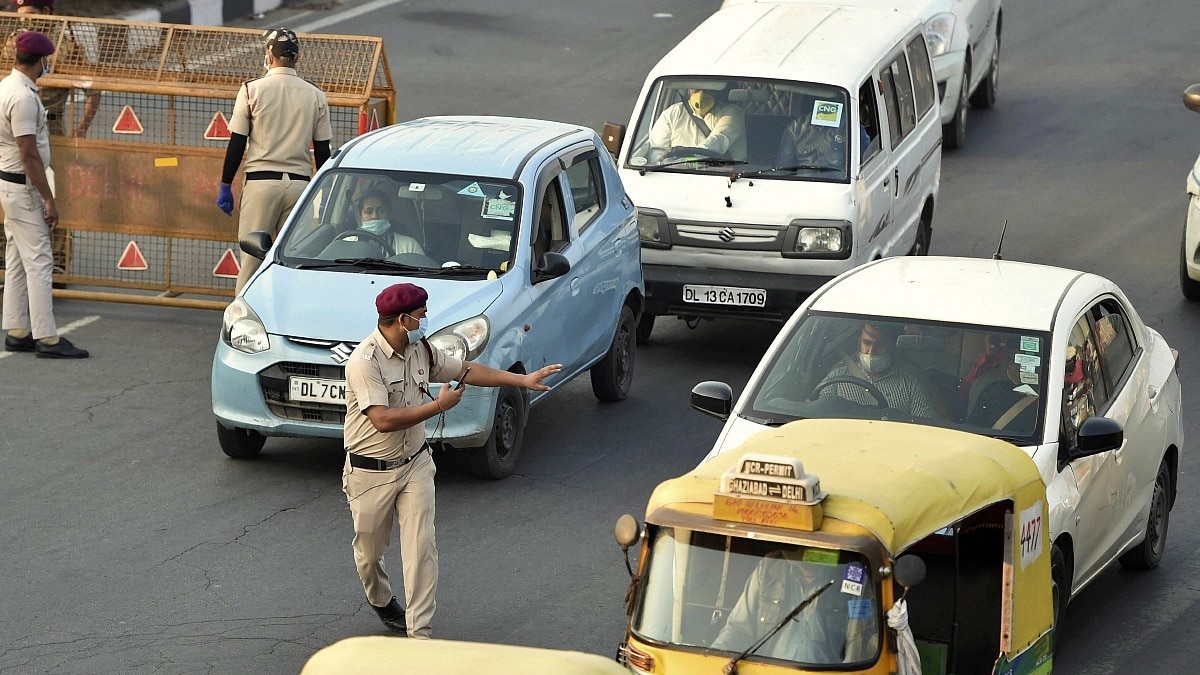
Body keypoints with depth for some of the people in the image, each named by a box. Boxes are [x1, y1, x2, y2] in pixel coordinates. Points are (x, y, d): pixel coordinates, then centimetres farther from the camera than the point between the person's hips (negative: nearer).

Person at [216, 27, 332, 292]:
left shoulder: (252, 90, -3)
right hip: (300, 182, 3)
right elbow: (322, 151, 9)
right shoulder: (316, 96, 6)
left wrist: (225, 186, 5)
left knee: (251, 256, -1)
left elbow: (237, 144, -2)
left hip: (261, 182, -3)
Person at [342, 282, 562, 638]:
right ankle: (380, 601, 44)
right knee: (370, 549, 13)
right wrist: (439, 406, -23)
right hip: (371, 472, -5)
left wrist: (523, 380, 14)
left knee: (421, 548, -7)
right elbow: (383, 420, -31)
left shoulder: (421, 350, 2)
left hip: (414, 464, 5)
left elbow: (465, 370, 15)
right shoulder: (364, 362, -23)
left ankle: (420, 632, -5)